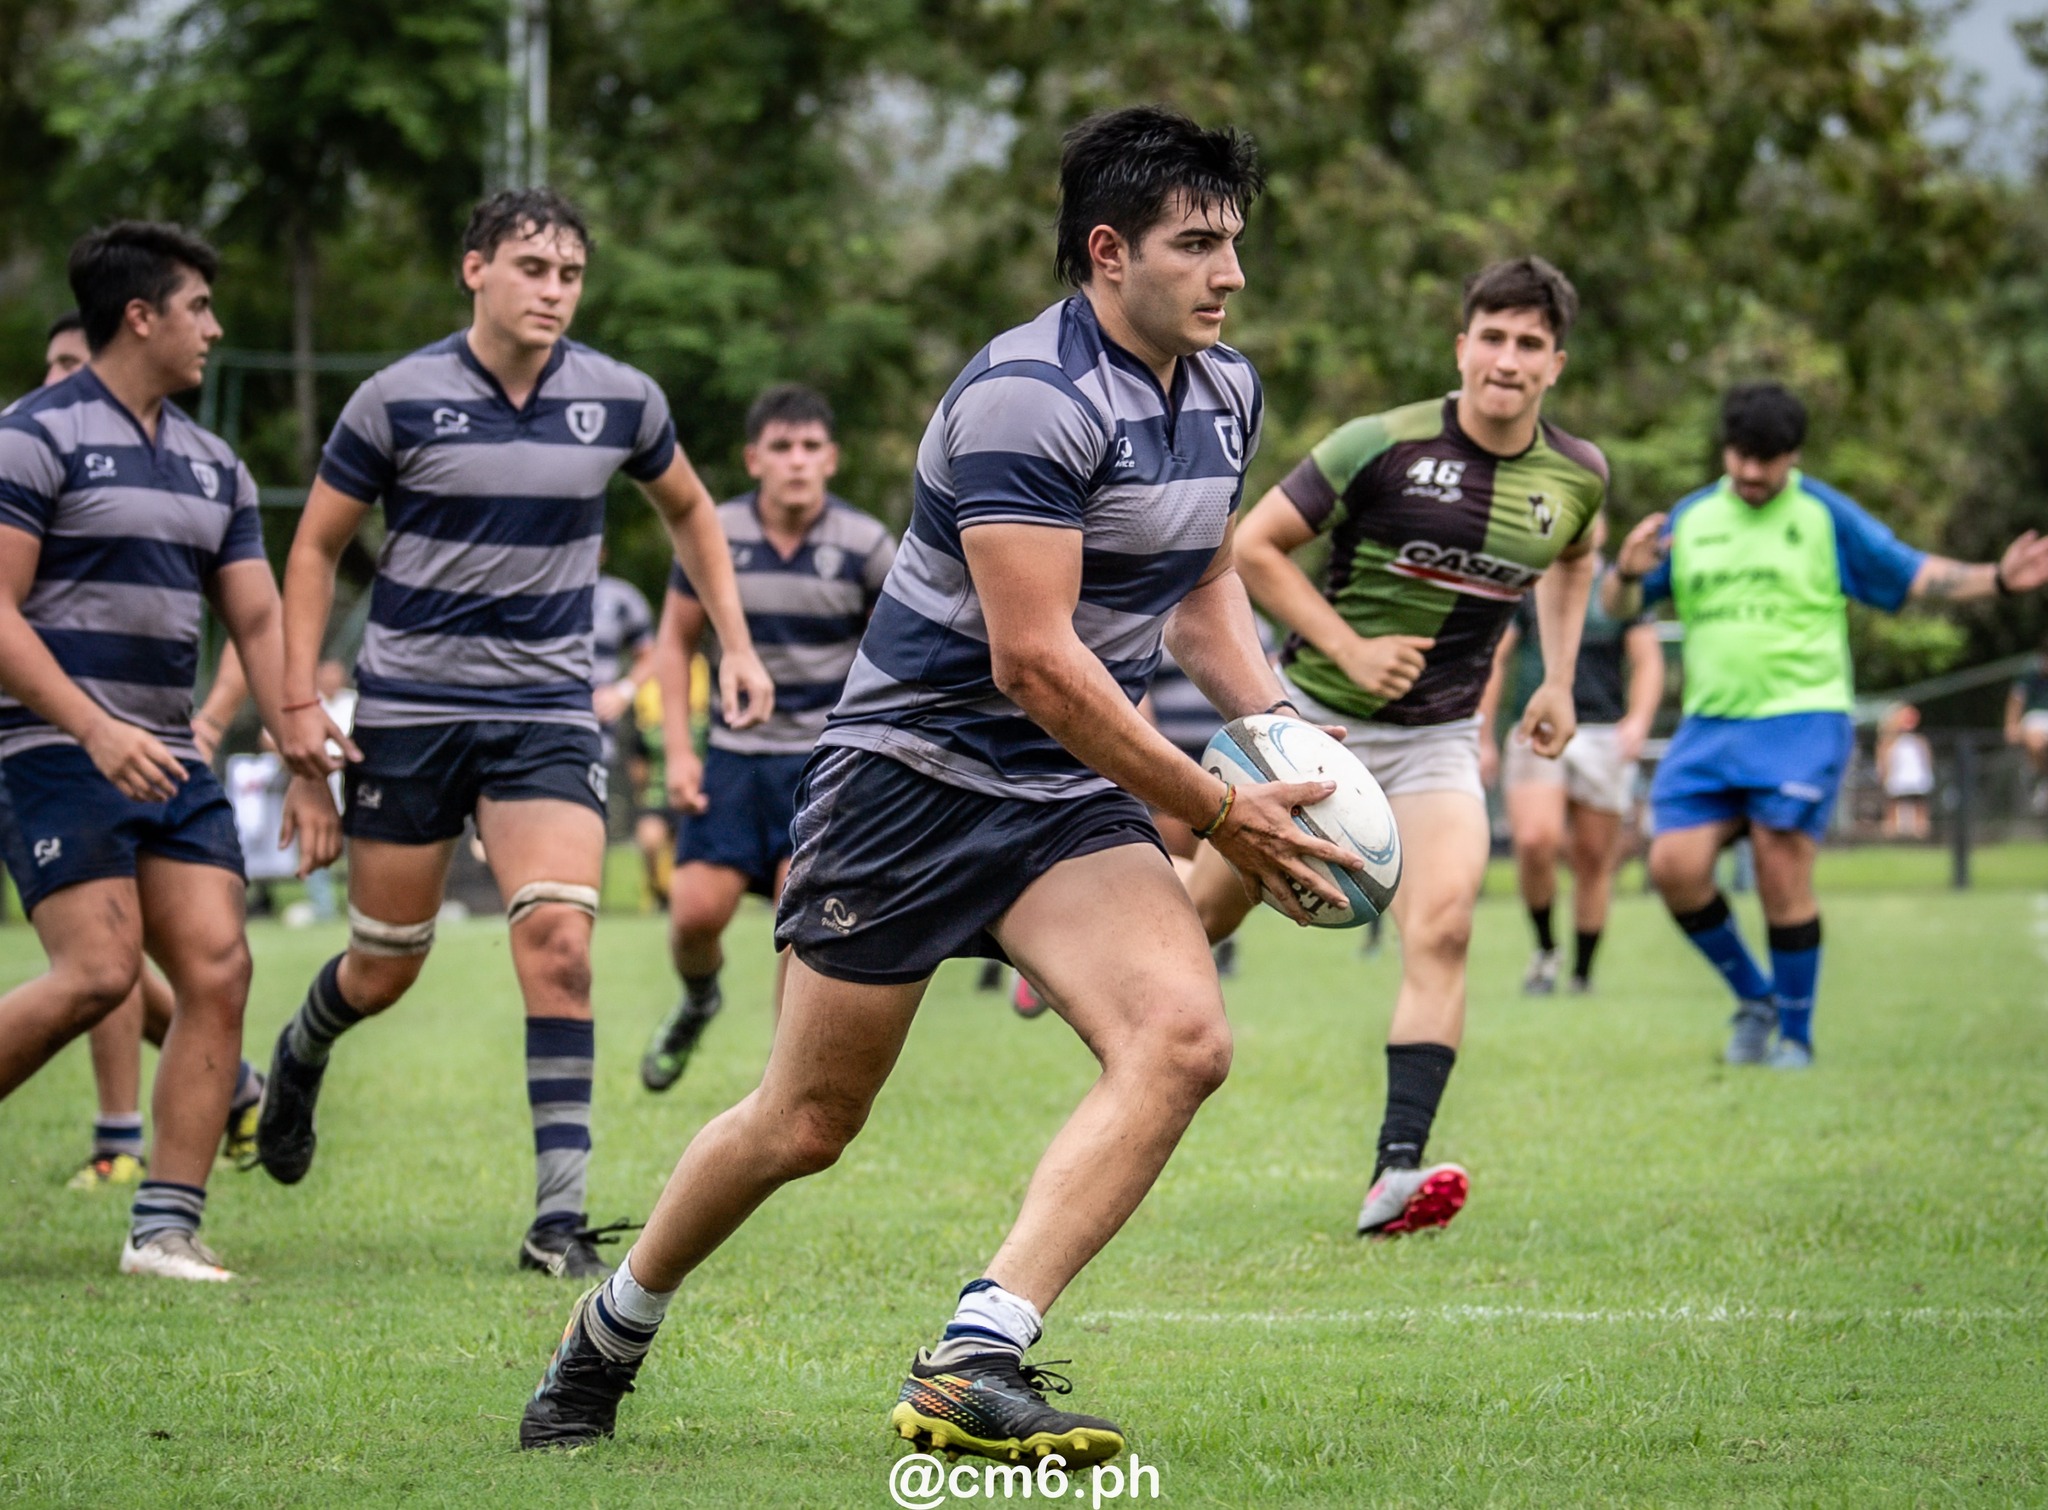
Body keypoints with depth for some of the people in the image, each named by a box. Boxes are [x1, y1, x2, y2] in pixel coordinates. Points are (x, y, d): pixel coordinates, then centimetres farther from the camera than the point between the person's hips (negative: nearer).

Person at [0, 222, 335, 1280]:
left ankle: (165, 1230, -3)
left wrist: (304, 763, 6)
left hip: (170, 760, 7)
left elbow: (258, 621, 16)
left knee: (216, 968, -6)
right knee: (98, 973, -18)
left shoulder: (212, 466, 16)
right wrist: (96, 731, -21)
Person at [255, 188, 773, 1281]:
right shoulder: (400, 400, -7)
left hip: (547, 709, 1)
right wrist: (300, 697, -4)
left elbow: (688, 510, 20)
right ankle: (299, 1057, 44)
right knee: (385, 965, 6)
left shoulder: (620, 401, 0)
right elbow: (315, 545, 3)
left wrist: (735, 645, 13)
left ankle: (560, 1215, -17)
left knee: (558, 934, -18)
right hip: (409, 706, -1)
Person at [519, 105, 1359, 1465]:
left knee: (1183, 1038, -21)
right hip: (914, 775, -7)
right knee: (808, 1121, 3)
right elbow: (1036, 662, -25)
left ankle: (974, 1367, -25)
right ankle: (609, 1336, 30)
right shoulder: (1030, 396, -22)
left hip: (1072, 795, 7)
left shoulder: (1225, 392, 6)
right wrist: (1220, 812, -20)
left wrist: (1278, 729, 6)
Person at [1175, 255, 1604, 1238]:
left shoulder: (1578, 476, -3)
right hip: (1313, 716, -2)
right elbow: (1253, 545, -11)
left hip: (1436, 741, 2)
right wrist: (1349, 648, -18)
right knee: (1210, 909, 10)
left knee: (1442, 930, -20)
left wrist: (1559, 680, 14)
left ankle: (1396, 1175, -25)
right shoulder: (1383, 446, -18)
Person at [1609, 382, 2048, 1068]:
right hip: (1710, 726, 4)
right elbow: (1617, 607, 13)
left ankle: (1795, 1033, 6)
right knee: (1674, 864, -9)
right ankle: (1754, 999, 12)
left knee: (1782, 876, -11)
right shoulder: (1689, 520, 12)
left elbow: (1913, 577, 4)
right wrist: (1628, 573, -11)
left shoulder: (1825, 515, 3)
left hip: (1801, 721, -4)